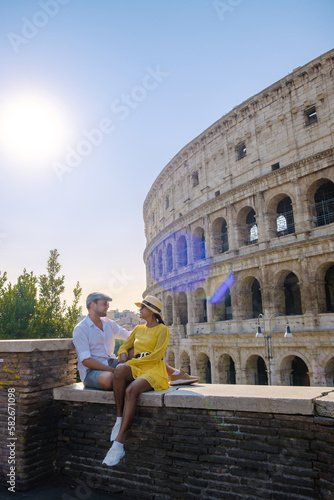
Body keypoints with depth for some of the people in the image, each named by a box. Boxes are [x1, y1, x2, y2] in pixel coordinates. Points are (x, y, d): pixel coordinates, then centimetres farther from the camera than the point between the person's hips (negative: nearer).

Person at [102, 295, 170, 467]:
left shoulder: (162, 329, 2)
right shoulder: (138, 329, 21)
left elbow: (156, 355, -9)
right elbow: (124, 347, 19)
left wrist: (131, 362, -13)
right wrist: (123, 359, -5)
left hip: (154, 372, -5)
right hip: (136, 370, 5)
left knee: (131, 390, -35)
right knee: (119, 369, -32)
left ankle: (118, 444, -31)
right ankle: (119, 419, -22)